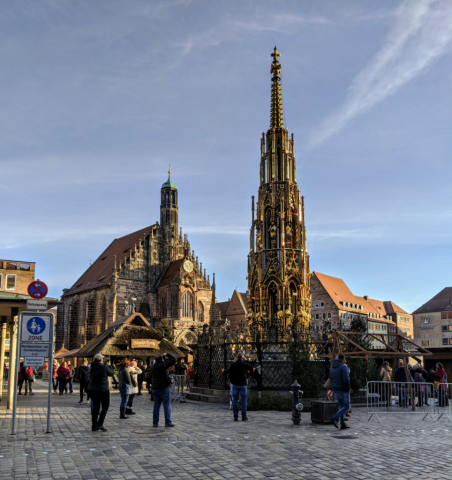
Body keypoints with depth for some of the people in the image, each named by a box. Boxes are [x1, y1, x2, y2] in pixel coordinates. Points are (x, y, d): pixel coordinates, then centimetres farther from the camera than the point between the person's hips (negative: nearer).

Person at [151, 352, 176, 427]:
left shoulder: (154, 366, 5)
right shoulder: (163, 365, -13)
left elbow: (155, 361, 27)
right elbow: (173, 360, -12)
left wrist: (164, 357, 17)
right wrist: (167, 354, 1)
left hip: (155, 389, 6)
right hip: (164, 388, -6)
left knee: (156, 406, 9)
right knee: (167, 406, 0)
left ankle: (155, 422, 10)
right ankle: (168, 422, 0)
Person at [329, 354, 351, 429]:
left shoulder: (332, 368, 11)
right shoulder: (343, 367, -13)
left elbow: (331, 379, 12)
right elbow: (346, 379, -19)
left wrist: (334, 388, 13)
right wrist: (348, 389, -10)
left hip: (336, 390, 8)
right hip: (343, 390, -8)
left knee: (341, 406, 12)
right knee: (346, 406, -2)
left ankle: (343, 424, 10)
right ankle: (335, 418, -17)